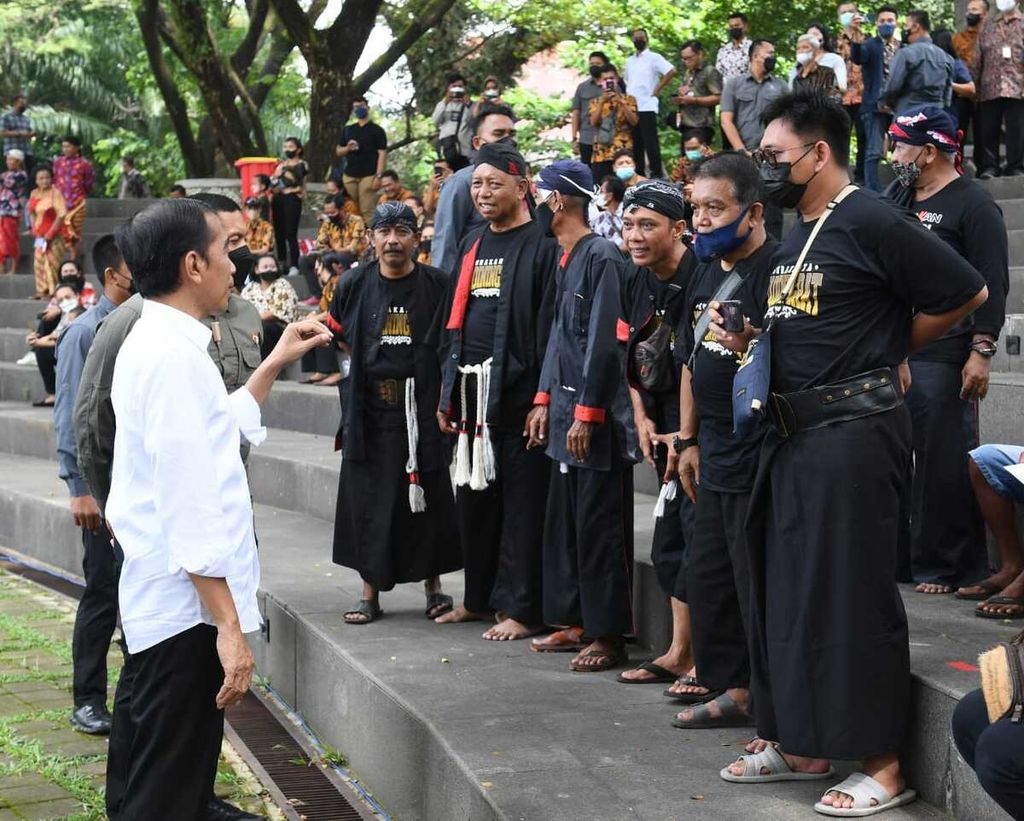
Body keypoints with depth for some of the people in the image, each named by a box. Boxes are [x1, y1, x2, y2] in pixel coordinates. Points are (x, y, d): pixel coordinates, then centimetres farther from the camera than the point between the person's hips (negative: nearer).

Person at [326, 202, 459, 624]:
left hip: (421, 409, -1)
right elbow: (339, 333, 18)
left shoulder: (435, 285, -2)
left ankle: (433, 587, 15)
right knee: (367, 502, 3)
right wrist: (369, 362, 11)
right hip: (368, 411, 2)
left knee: (427, 500, 3)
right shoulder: (355, 284, 3)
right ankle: (370, 593, 11)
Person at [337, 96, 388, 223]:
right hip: (349, 176, 5)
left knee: (367, 212, -11)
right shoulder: (348, 130, 18)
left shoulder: (376, 130, 3)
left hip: (368, 176, -5)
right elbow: (338, 151, 21)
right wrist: (348, 148, -3)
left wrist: (378, 176, -14)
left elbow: (382, 154, -3)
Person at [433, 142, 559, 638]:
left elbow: (549, 328, -12)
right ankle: (480, 597, 25)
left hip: (516, 394, -7)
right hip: (470, 393, 8)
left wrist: (542, 401, -17)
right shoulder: (472, 247, 16)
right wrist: (447, 394, 16)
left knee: (521, 503, -2)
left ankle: (521, 608, 3)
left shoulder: (542, 248, -7)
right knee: (472, 499, 13)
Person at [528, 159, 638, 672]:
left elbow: (605, 341, -18)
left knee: (599, 525, -5)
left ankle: (607, 634, 1)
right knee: (564, 521, 14)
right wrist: (545, 399, 16)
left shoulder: (602, 258, -13)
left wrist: (586, 413, -19)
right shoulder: (566, 259, 15)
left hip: (596, 421, -10)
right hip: (565, 413, 10)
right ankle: (575, 622, 22)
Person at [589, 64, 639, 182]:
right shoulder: (596, 101, 15)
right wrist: (602, 102, -12)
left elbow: (634, 122, -4)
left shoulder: (629, 99, 9)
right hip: (601, 153, 2)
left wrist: (622, 103, -12)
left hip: (623, 152, -2)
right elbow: (593, 122, -2)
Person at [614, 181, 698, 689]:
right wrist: (642, 419, 8)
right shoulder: (637, 282, 8)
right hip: (664, 427, 9)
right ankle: (679, 654, 21)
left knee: (700, 537, -9)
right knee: (670, 544, 12)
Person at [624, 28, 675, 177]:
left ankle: (656, 175, -5)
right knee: (635, 144, 8)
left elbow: (671, 71, -14)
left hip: (647, 107, -7)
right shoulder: (629, 61, 19)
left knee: (650, 143, -8)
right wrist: (626, 93, 15)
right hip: (630, 108, 7)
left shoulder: (654, 58, -2)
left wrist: (657, 89, -13)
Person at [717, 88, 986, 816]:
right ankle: (801, 743, 24)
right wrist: (747, 340, 4)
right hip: (792, 430, 10)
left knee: (852, 595, -6)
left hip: (854, 430, -9)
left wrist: (888, 351, -1)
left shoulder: (872, 223, -13)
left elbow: (966, 293, -11)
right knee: (787, 590, 13)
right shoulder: (794, 239, 14)